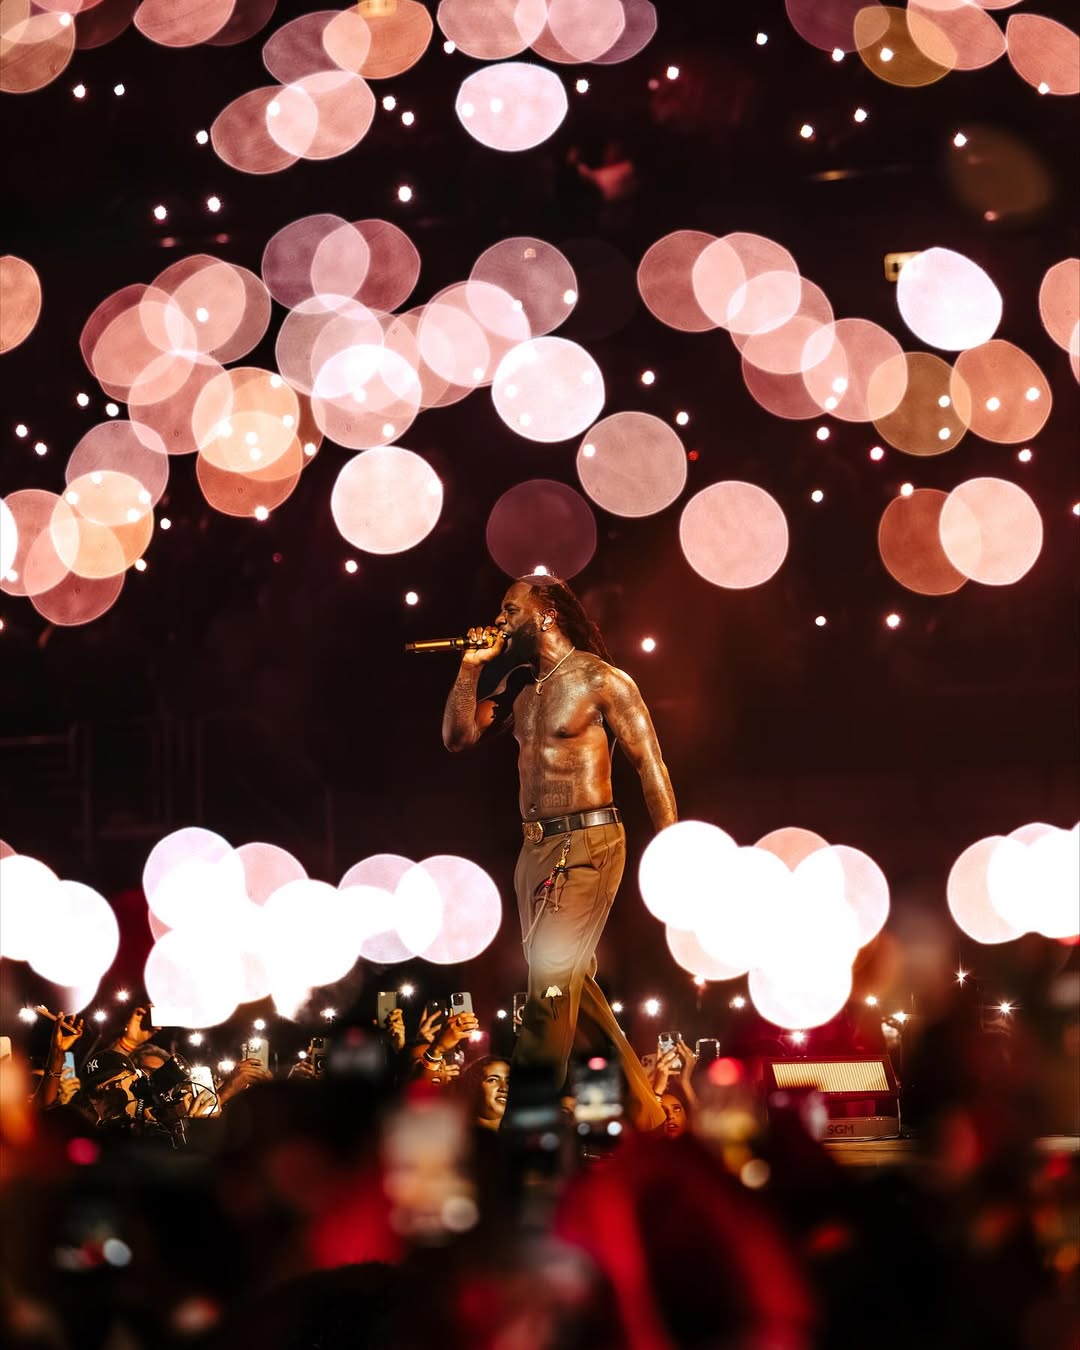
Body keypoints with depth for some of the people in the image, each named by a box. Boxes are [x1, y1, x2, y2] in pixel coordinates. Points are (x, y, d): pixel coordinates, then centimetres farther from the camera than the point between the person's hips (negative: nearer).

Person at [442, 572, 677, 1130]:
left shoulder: (602, 680, -8)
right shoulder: (519, 683, 14)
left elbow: (651, 767, -9)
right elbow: (457, 737, 11)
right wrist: (471, 666, 1)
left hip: (585, 844, -8)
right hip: (535, 847, 8)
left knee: (551, 978, -12)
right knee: (571, 978, 14)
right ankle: (639, 1100, 26)